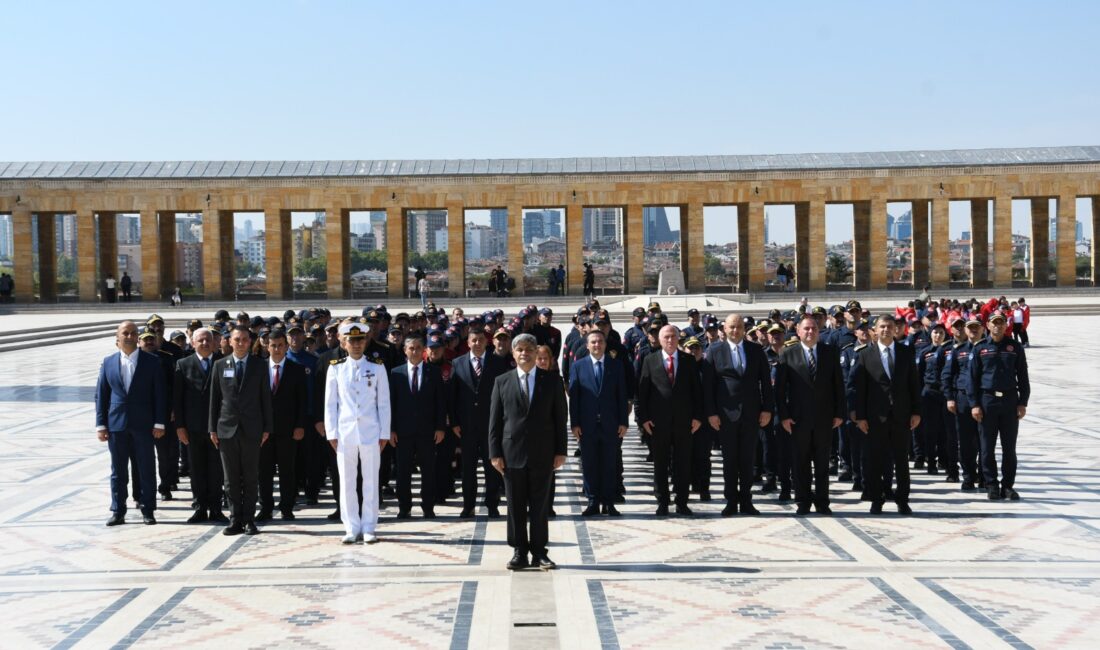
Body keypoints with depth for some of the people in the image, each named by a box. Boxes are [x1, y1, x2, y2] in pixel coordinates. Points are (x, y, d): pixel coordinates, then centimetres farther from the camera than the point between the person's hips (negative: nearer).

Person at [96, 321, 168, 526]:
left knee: (146, 470, 4)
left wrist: (159, 423, -6)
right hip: (116, 424, 2)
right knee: (118, 471, 8)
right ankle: (118, 511, 17)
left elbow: (159, 394, 0)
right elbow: (101, 395, 7)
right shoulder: (108, 362, 6)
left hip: (143, 424, -1)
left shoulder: (152, 361, 0)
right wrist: (100, 424, 1)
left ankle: (148, 510, 14)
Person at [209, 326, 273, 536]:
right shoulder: (220, 365, 6)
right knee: (231, 478, 4)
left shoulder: (259, 365, 4)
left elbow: (265, 398, 4)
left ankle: (249, 519, 10)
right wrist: (213, 428, 2)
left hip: (251, 429, -1)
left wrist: (266, 428, -1)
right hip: (227, 428, 1)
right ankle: (235, 520, 10)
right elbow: (214, 398, 6)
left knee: (251, 477, 4)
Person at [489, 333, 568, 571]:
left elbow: (560, 417, 4)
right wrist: (495, 452, -2)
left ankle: (539, 552, 13)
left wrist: (560, 451, -1)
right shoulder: (502, 382, 6)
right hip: (512, 453, 0)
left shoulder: (552, 381, 5)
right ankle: (519, 552, 14)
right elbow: (494, 420, 5)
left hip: (542, 453, 0)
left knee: (540, 506, 5)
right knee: (515, 506, 5)